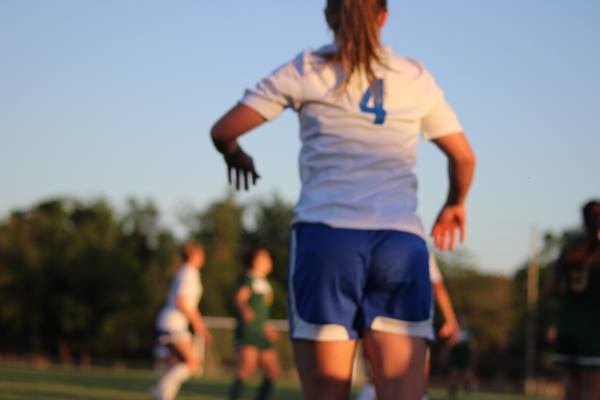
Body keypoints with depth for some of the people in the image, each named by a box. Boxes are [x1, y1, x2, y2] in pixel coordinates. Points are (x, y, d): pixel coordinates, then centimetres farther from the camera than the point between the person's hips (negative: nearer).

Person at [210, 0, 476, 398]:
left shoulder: (307, 70, 8)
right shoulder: (416, 77, 15)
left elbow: (223, 131, 7)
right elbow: (464, 158, 22)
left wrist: (237, 156, 30)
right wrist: (455, 204, 42)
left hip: (326, 235, -1)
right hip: (402, 241, 1)